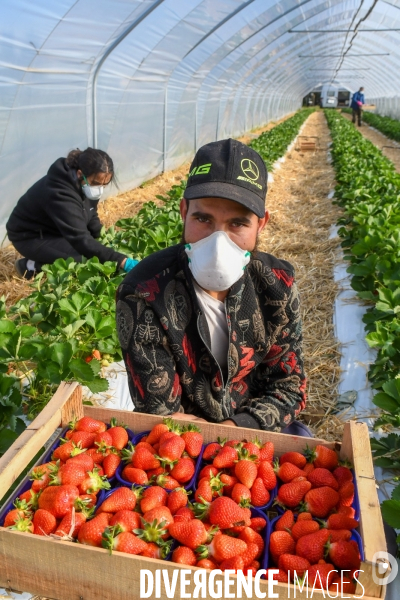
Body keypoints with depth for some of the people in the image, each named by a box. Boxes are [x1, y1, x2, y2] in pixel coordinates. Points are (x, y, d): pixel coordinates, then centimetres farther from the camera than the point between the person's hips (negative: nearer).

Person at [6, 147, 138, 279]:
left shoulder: (84, 186, -12)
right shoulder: (59, 194, -37)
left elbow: (91, 217, 5)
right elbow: (81, 241, -41)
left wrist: (105, 240, -11)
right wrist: (121, 261, -47)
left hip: (57, 230, 9)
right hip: (30, 236, -8)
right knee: (86, 256, -25)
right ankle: (33, 265, -8)